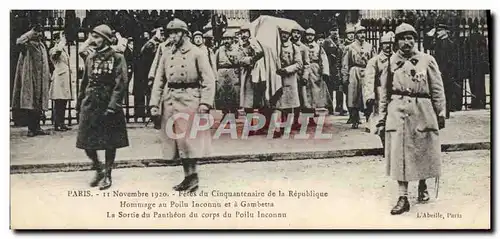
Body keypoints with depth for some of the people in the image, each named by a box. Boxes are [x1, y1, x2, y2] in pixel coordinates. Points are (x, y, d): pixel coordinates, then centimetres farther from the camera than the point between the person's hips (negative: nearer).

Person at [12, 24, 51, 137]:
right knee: (30, 104, -7)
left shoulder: (42, 46, 18)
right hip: (30, 78, -7)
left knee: (39, 106, 8)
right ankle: (31, 129, -3)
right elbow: (19, 42, -27)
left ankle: (37, 128, 13)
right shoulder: (28, 45, -4)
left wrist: (48, 75, 19)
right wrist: (32, 32, -17)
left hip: (41, 79, 7)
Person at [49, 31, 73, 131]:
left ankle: (61, 123, 13)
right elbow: (58, 50, -31)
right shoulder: (53, 50, -6)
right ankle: (57, 124, -5)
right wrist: (62, 40, -18)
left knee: (63, 103, 9)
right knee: (58, 103, -7)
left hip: (66, 78, 8)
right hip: (59, 78, -8)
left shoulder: (64, 50, 21)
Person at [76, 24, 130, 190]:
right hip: (90, 104, 5)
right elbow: (85, 82, 17)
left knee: (110, 142, 4)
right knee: (86, 141, 2)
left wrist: (112, 106, -20)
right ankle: (99, 169, 24)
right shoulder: (90, 58, 10)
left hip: (108, 104, -5)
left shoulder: (117, 58, -7)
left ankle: (107, 175, 18)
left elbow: (120, 84, -13)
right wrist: (79, 102, 14)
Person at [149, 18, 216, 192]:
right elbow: (159, 80, 12)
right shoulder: (166, 55, 12)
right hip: (170, 101, 5)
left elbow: (209, 79, -7)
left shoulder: (197, 53, -3)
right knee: (176, 140, 7)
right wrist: (154, 104, 3)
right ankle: (188, 176, 16)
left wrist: (205, 103, -16)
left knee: (188, 139, -7)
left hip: (190, 100, -5)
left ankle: (193, 176, 2)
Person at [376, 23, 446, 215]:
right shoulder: (390, 63, 6)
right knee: (399, 154, -5)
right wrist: (382, 119, 7)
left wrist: (441, 114, 2)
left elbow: (437, 90, 5)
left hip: (423, 112, 0)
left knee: (423, 152, 10)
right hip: (397, 111, 0)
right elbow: (384, 93, 9)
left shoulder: (427, 60, 4)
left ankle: (423, 187, 34)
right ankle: (403, 197, -2)